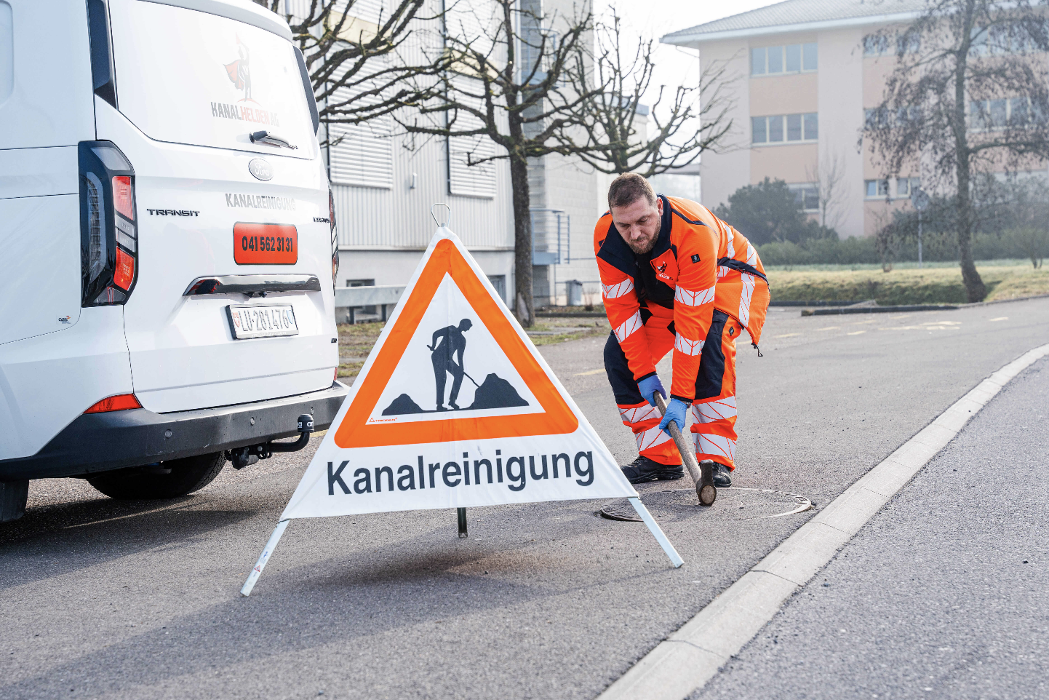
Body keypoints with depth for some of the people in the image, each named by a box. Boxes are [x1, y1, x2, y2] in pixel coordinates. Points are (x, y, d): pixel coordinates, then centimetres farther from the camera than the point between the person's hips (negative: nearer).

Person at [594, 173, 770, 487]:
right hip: (662, 290, 6)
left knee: (710, 340, -35)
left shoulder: (694, 231, -41)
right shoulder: (605, 236, -25)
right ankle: (660, 457, -1)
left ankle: (715, 458, -27)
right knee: (619, 354, -10)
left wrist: (680, 397, -40)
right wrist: (644, 373, -22)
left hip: (728, 278, -5)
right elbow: (621, 307, -17)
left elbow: (692, 320, -41)